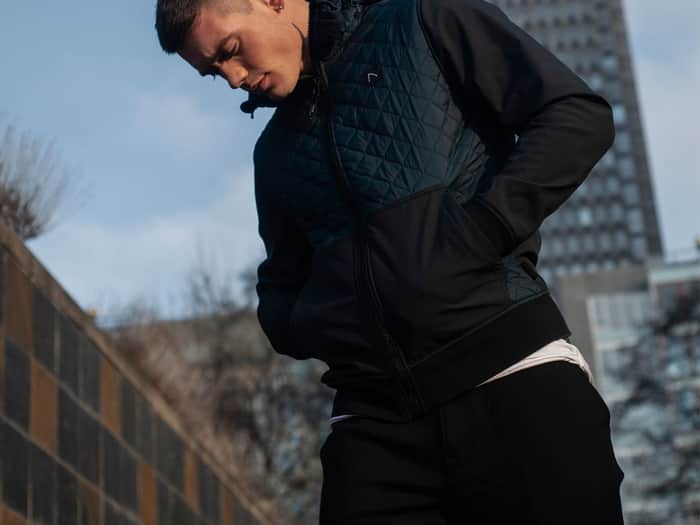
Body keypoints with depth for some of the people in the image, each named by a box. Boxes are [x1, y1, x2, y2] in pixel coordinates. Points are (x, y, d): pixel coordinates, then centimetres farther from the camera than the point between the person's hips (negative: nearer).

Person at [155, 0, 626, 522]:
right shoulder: (276, 150, 23)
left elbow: (579, 113, -2)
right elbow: (282, 280, 30)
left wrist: (477, 234, -13)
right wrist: (301, 328, 6)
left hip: (511, 377, -4)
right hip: (374, 417, 5)